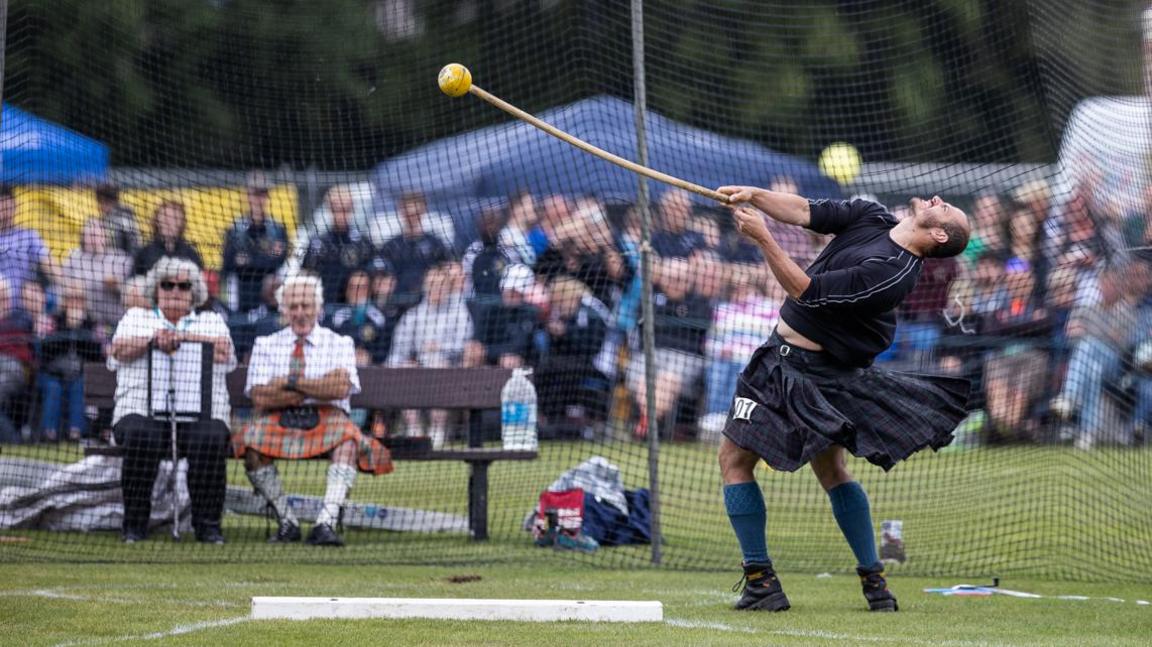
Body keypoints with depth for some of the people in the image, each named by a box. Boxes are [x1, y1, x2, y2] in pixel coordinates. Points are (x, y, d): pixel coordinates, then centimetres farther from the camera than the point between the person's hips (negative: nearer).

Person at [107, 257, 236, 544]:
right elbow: (120, 350, 3)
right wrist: (152, 340, -13)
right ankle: (135, 524, -24)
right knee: (140, 436, -35)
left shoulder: (211, 321, 23)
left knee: (211, 439, -33)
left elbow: (223, 350, 0)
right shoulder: (136, 317, 24)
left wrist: (181, 336, -8)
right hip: (143, 412, 0)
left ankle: (208, 525, -23)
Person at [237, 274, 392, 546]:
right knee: (252, 441, -32)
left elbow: (341, 388, -10)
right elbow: (261, 398, -4)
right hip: (279, 421, 1)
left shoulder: (339, 344, 11)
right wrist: (319, 388, -8)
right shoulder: (266, 345, 13)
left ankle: (326, 524, -43)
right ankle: (287, 522, -21)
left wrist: (292, 383, -9)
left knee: (347, 439, -35)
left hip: (327, 419, -1)